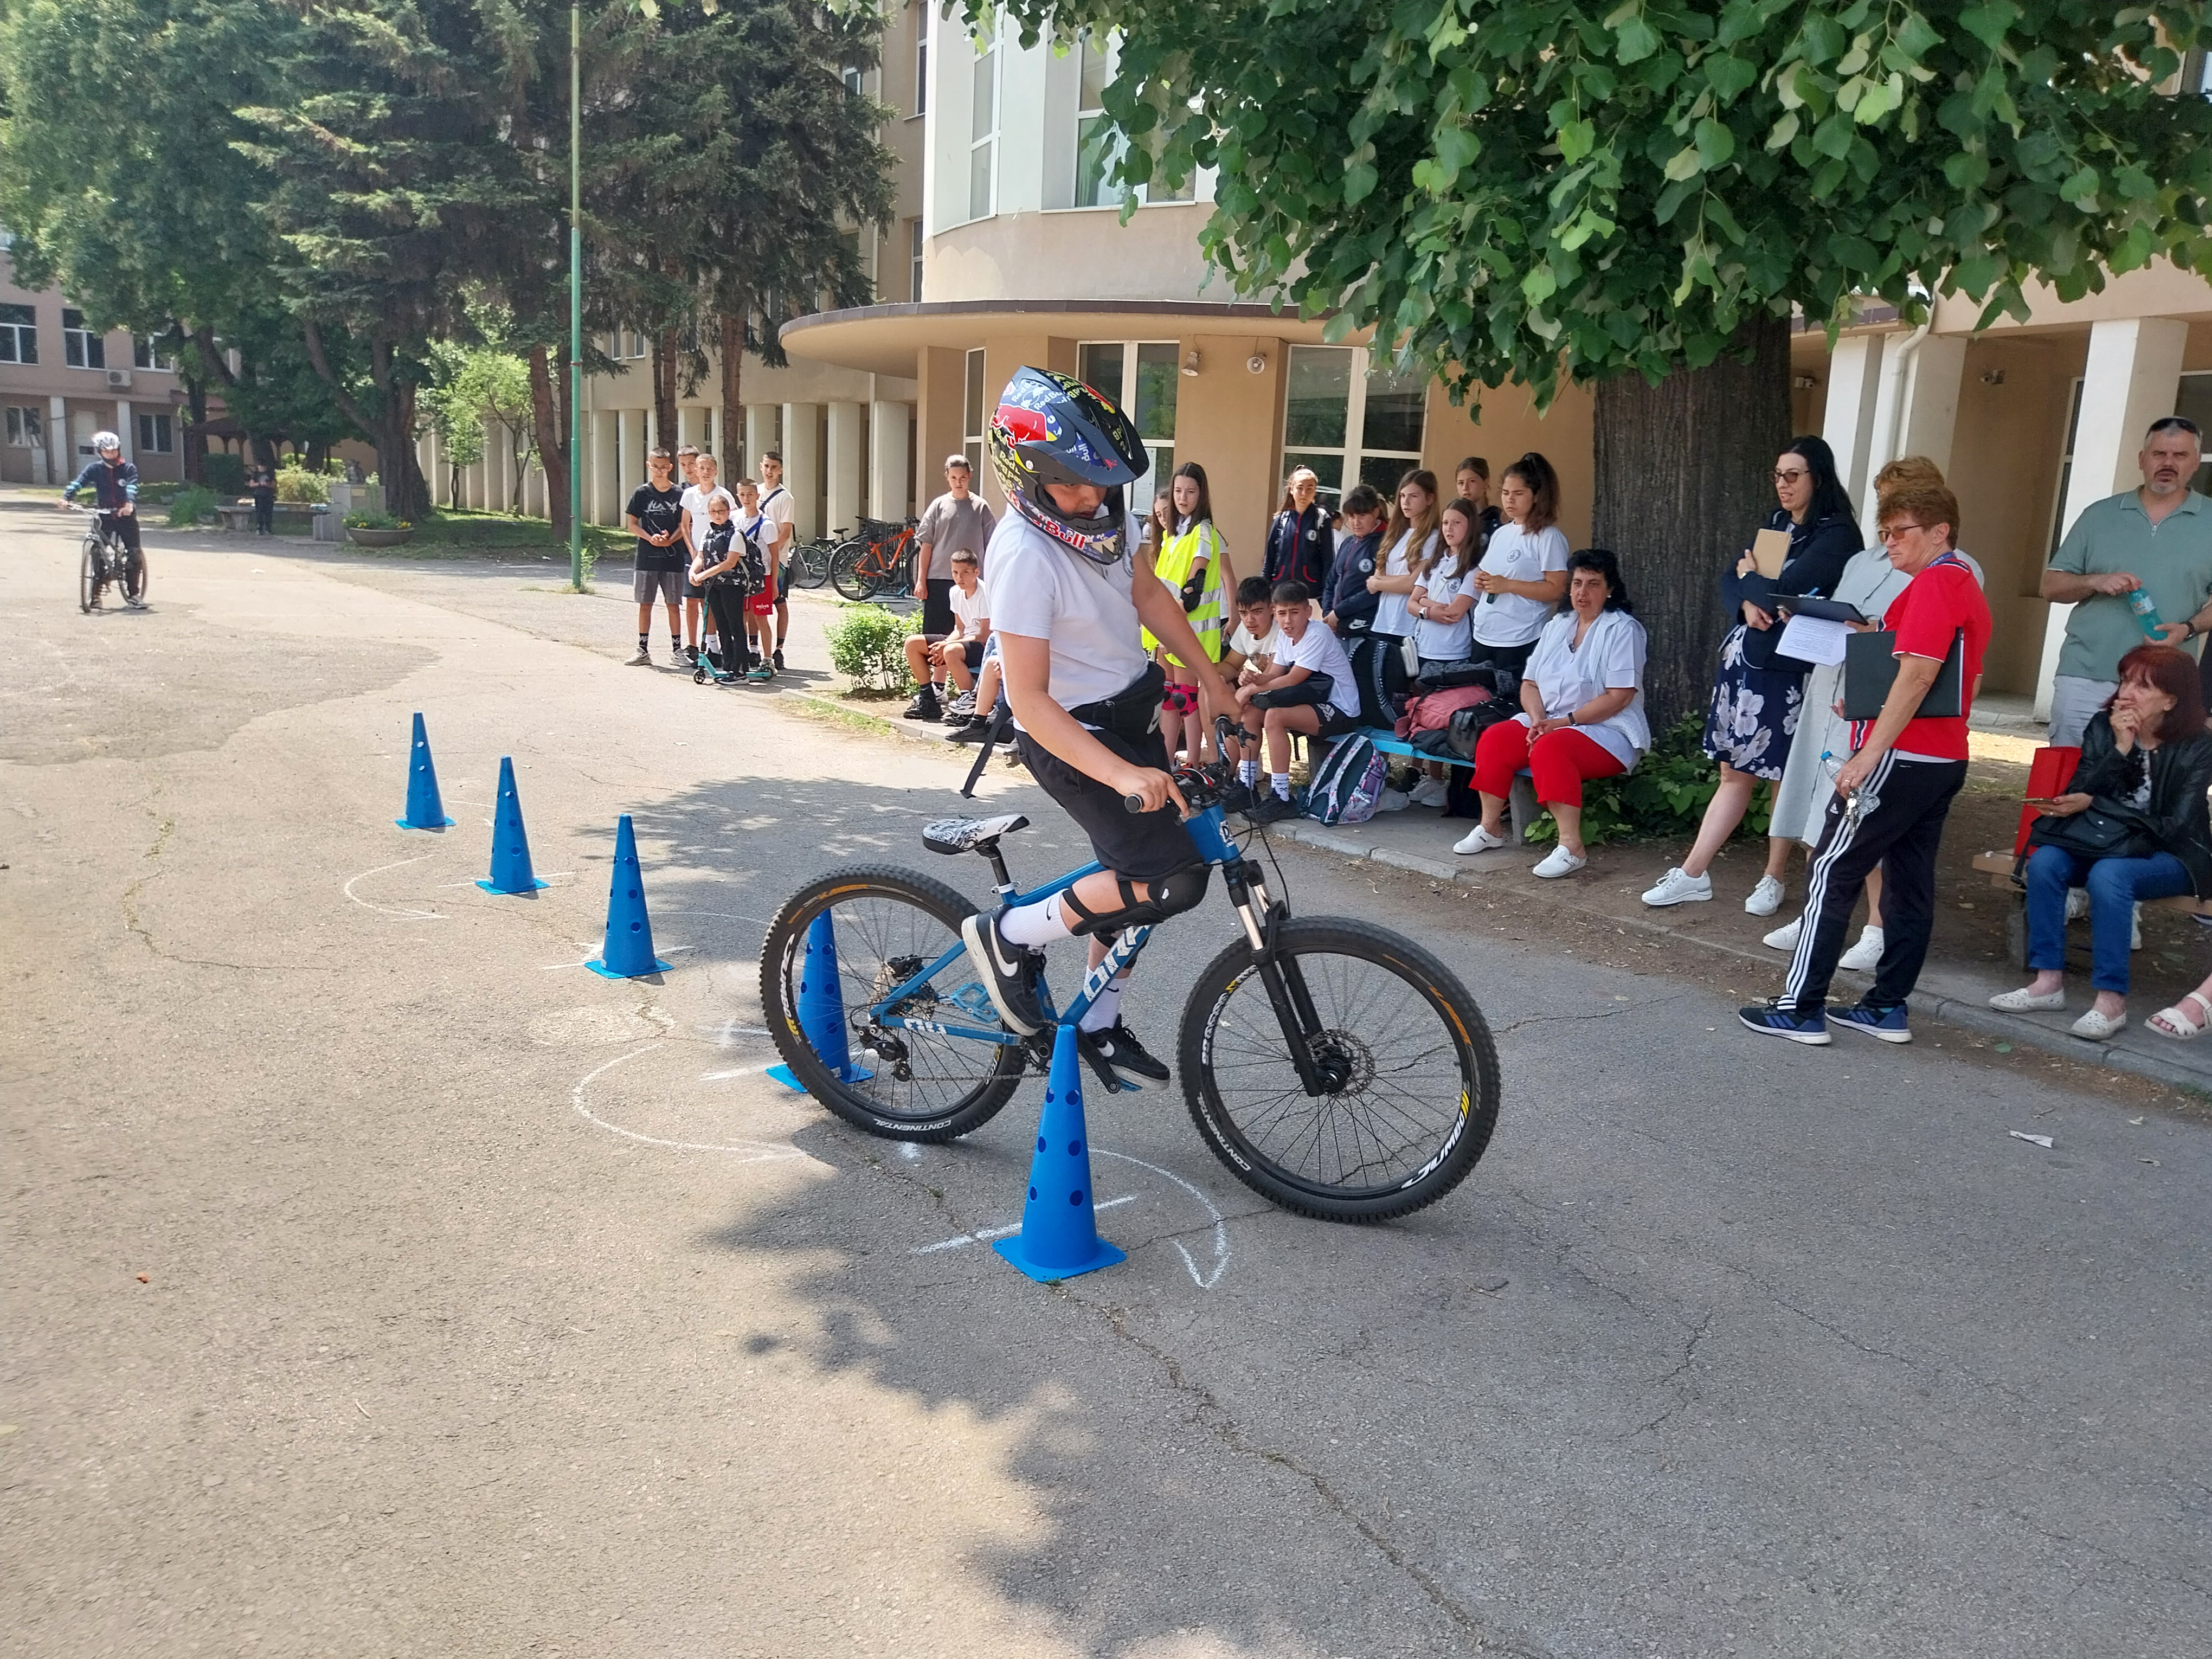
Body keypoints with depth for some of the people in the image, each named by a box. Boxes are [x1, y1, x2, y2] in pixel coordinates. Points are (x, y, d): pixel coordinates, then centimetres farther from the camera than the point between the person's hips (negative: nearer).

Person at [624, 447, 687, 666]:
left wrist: (670, 540, -15)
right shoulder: (642, 493, 3)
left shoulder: (679, 494, 1)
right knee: (645, 604, 4)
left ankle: (677, 649, 12)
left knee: (673, 605, 3)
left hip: (673, 557, -1)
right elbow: (631, 524, 3)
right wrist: (651, 538, -12)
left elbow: (684, 525, 2)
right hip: (647, 557, 1)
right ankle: (643, 651, 10)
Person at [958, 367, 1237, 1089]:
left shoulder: (1106, 508, -5)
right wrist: (1122, 774, -36)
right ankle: (1008, 934, 0)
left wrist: (1214, 683, 14)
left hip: (1133, 713, 8)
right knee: (1177, 877, -16)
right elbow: (1029, 699, -29)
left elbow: (1147, 594, 12)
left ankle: (1101, 1026, 33)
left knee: (1131, 877, 15)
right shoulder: (1024, 555, -28)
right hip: (1070, 733, -8)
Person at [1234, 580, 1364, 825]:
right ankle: (1246, 785, 7)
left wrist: (1254, 689, -16)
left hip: (1341, 712, -9)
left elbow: (1293, 680, -21)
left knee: (1275, 716, -29)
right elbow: (1273, 676, 3)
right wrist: (1254, 680, -19)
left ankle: (1281, 798, -24)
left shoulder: (1317, 635, -19)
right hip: (1317, 704, 9)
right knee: (1250, 711, -1)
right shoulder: (1287, 638, 7)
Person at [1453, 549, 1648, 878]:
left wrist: (1565, 721, -19)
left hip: (1608, 731, -7)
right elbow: (1530, 682, 12)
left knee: (1549, 748, -36)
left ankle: (1572, 847, -36)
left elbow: (1619, 697, -16)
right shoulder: (1557, 625, 15)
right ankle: (1489, 829, -6)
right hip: (1549, 723, 7)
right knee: (1493, 739, -16)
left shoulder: (1623, 629, -7)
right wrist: (1537, 718, -9)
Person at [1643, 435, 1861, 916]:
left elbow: (1785, 592, -21)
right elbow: (1729, 580, 11)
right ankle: (1692, 875, 11)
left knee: (1786, 777, 5)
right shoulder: (1776, 523, 14)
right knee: (1734, 773, 10)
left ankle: (1773, 880, 17)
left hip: (1788, 670, -7)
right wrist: (1749, 604, -10)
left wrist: (1749, 575, -1)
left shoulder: (1837, 534, -10)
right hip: (1742, 659, 7)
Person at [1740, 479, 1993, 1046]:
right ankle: (1888, 1007, 17)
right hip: (1946, 759, 10)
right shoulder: (1970, 589, 19)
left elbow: (1917, 675, -21)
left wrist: (1870, 754, -22)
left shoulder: (1933, 583, -12)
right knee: (1910, 883, 11)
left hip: (1902, 756, -10)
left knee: (1831, 873, -5)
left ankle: (1801, 1009, -4)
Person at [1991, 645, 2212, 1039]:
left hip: (2170, 856, -4)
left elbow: (2173, 827, -16)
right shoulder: (2102, 728, -2)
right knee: (2044, 862, -26)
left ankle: (2112, 1000, -31)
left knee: (2108, 875, -35)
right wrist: (2119, 750, -20)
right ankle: (2048, 981, -22)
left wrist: (2094, 805, -20)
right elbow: (2079, 796, -8)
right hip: (2104, 843, 4)